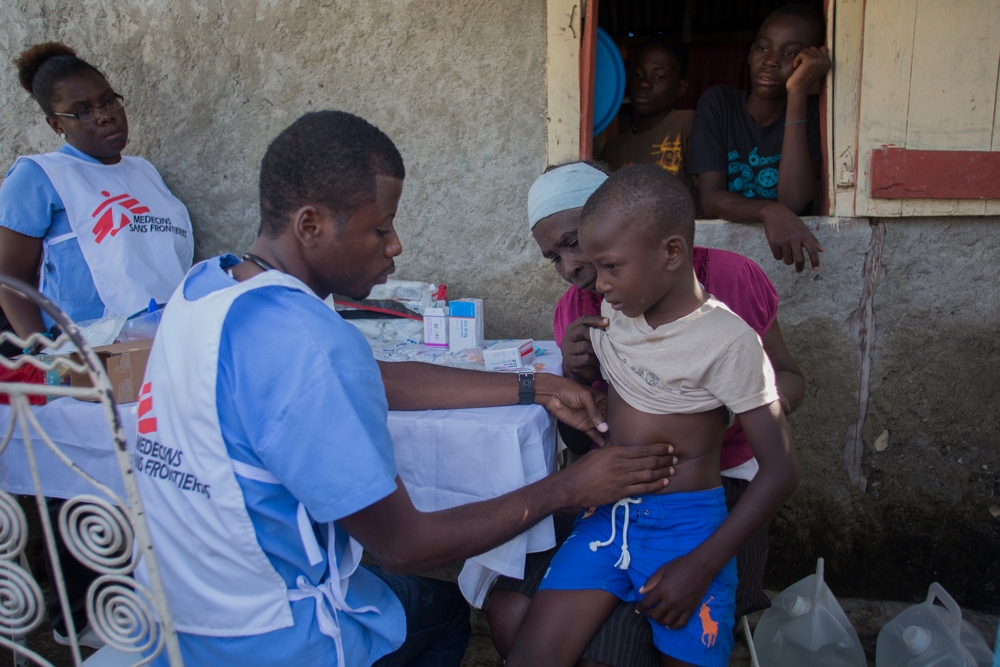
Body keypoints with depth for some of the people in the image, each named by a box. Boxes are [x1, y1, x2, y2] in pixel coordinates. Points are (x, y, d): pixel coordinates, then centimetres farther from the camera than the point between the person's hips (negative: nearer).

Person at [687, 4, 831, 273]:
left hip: (788, 249, 0)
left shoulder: (812, 111, 0)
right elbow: (711, 200, -9)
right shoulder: (718, 102, 1)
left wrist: (797, 93, -15)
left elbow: (794, 202, -16)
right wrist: (769, 211, -29)